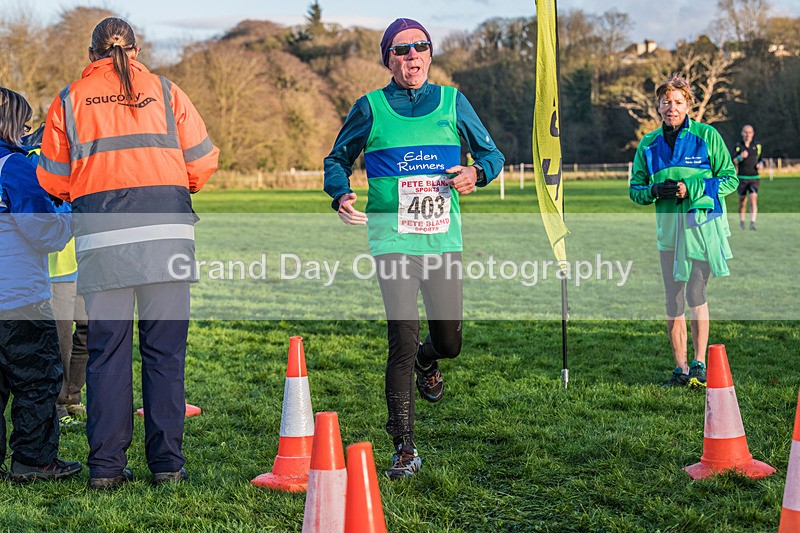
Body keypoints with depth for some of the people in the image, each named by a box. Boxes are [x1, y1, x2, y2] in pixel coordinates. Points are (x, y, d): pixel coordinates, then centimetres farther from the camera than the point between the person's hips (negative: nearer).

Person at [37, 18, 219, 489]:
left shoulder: (71, 99, 12)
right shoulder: (165, 92, 12)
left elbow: (53, 179, 10)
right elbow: (203, 160, 10)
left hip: (101, 236, 0)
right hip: (165, 231, 0)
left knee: (107, 350, 6)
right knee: (164, 349, 4)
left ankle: (107, 465, 6)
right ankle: (167, 462, 5)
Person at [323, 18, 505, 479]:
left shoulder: (452, 102, 9)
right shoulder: (371, 108, 4)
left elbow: (492, 154, 15)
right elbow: (337, 160, 14)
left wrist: (477, 173, -8)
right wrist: (341, 197, -7)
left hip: (444, 238, 3)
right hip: (393, 239, -3)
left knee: (449, 341, 9)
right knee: (403, 341, -12)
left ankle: (427, 361, 48)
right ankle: (405, 448, -2)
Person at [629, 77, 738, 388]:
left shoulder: (706, 136, -1)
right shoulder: (649, 145, 9)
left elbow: (730, 178, -1)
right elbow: (635, 189, 13)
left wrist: (692, 187, -15)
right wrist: (654, 191, -10)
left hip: (703, 225, -4)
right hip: (669, 228, 4)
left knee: (695, 295, -7)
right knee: (673, 301, 5)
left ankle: (700, 364, 4)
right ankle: (680, 369, 13)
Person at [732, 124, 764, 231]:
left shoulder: (757, 145, 7)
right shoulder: (738, 146, 2)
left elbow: (760, 159, 20)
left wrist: (761, 164, -2)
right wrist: (740, 157, -20)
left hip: (754, 177, 0)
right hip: (742, 178, 0)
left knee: (754, 198, -17)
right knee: (742, 202, 7)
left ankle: (753, 223, -23)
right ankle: (742, 222, 27)